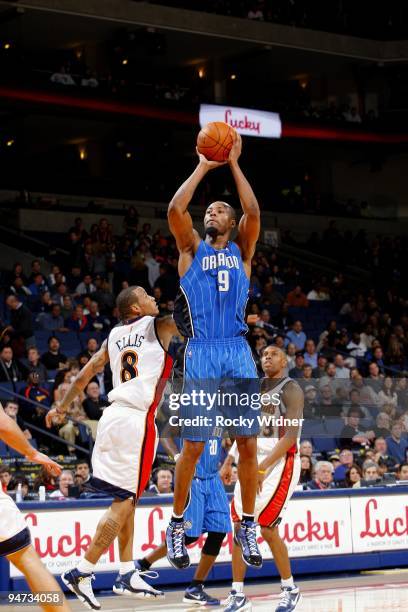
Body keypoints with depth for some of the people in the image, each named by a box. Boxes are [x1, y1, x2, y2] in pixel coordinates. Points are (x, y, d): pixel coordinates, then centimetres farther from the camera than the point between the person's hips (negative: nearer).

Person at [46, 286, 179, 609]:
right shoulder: (159, 326, 1)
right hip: (138, 421, -7)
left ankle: (128, 575, 17)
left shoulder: (115, 335, 16)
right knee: (125, 501, -5)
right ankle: (82, 573, -8)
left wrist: (62, 407, 28)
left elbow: (85, 374, 18)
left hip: (113, 415, 7)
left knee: (126, 498, 15)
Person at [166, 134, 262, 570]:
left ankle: (247, 526, 10)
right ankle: (176, 526, 11)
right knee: (192, 446, -3)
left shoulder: (241, 251, 16)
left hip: (239, 353, 2)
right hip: (201, 354, -2)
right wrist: (203, 168, 2)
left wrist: (234, 165, 1)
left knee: (248, 443, -1)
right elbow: (175, 210, -5)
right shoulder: (192, 249, 13)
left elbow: (253, 213, -2)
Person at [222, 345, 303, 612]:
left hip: (280, 463, -7)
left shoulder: (291, 390, -9)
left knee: (268, 529, -9)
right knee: (241, 527, 1)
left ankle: (290, 589, 8)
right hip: (252, 462, 7)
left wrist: (262, 468, -24)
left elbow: (291, 436, -17)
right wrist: (230, 459, 7)